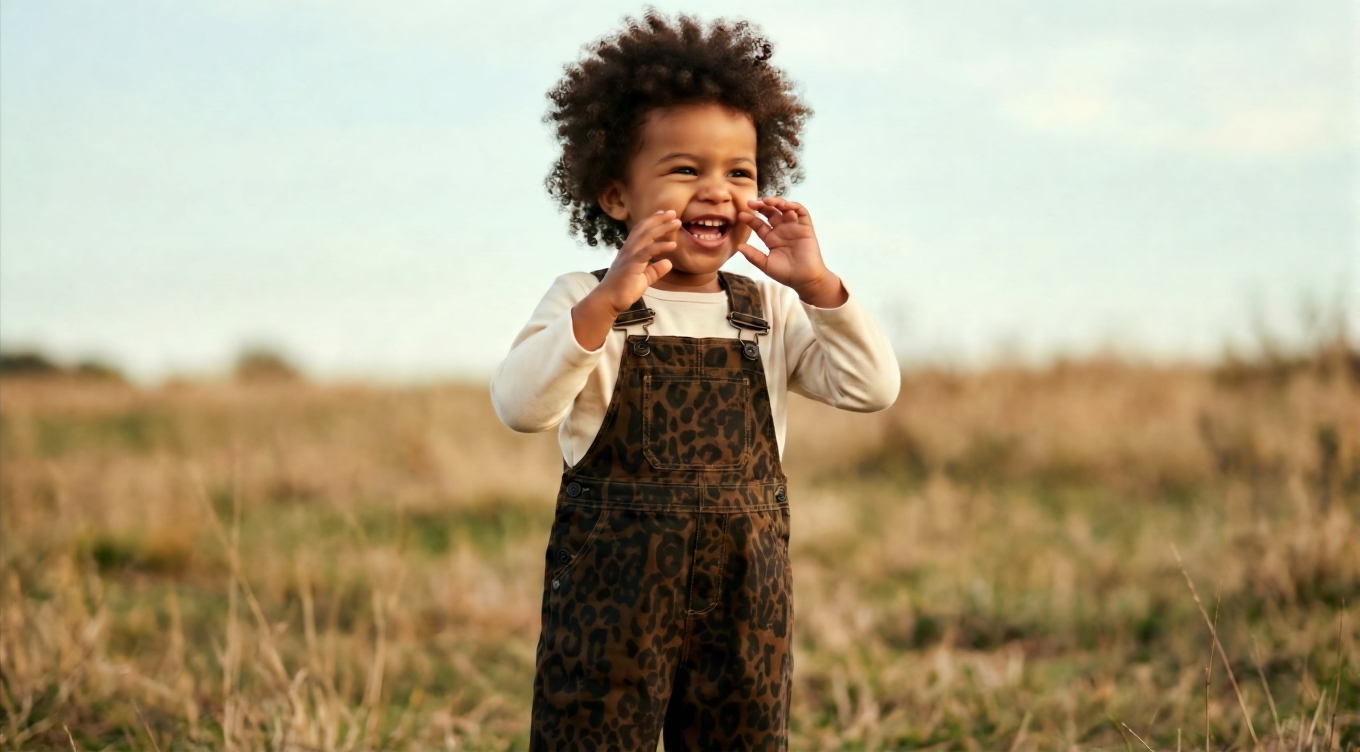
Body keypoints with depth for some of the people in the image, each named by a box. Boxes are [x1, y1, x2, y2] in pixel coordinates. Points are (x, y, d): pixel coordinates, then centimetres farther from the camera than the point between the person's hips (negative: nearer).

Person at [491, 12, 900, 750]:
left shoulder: (771, 311, 7)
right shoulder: (584, 302, -3)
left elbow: (872, 388, -4)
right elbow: (520, 406, -20)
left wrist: (816, 286, -15)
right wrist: (607, 303, -30)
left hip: (745, 599, 4)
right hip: (611, 594, -3)